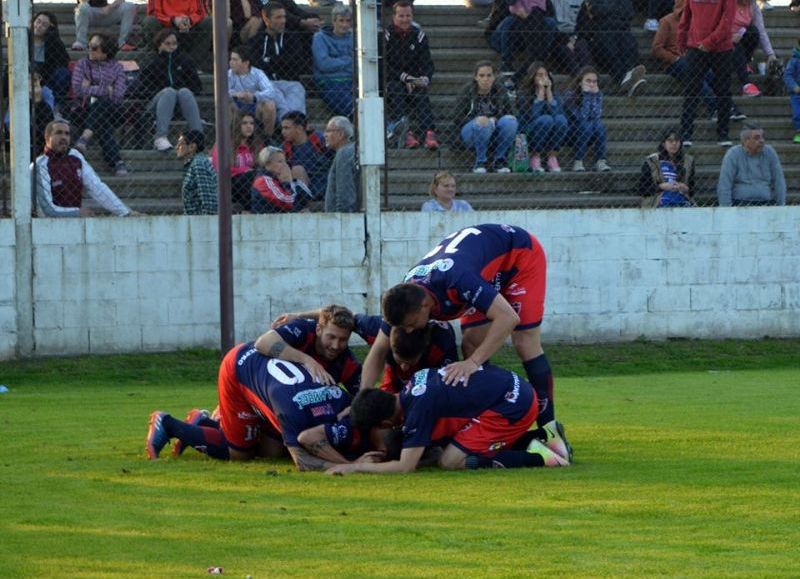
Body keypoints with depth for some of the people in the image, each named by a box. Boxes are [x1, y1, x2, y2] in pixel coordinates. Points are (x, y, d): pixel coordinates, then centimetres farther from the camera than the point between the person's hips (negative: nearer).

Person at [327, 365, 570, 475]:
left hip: (513, 407, -10)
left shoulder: (418, 409, -18)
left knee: (451, 462, -8)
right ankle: (540, 438, 14)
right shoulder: (410, 388, 8)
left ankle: (538, 458, -10)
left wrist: (356, 467, -13)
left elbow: (406, 467, -19)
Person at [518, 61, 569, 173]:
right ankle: (535, 158, -18)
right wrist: (540, 91, -16)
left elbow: (557, 113, -14)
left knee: (561, 119, -27)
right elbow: (534, 116, -20)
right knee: (546, 119, -32)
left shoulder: (554, 94, 6)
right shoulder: (524, 95, -4)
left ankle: (552, 158, -19)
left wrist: (548, 91, -13)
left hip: (551, 138, 3)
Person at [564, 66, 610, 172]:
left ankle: (601, 161, -29)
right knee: (587, 125, -33)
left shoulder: (598, 94, 1)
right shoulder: (570, 95, -12)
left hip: (592, 135, 3)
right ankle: (578, 162, -29)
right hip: (573, 134, -3)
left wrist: (595, 95, -18)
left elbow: (597, 115, -15)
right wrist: (586, 95, -23)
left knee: (599, 125, -28)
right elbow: (581, 117, -23)